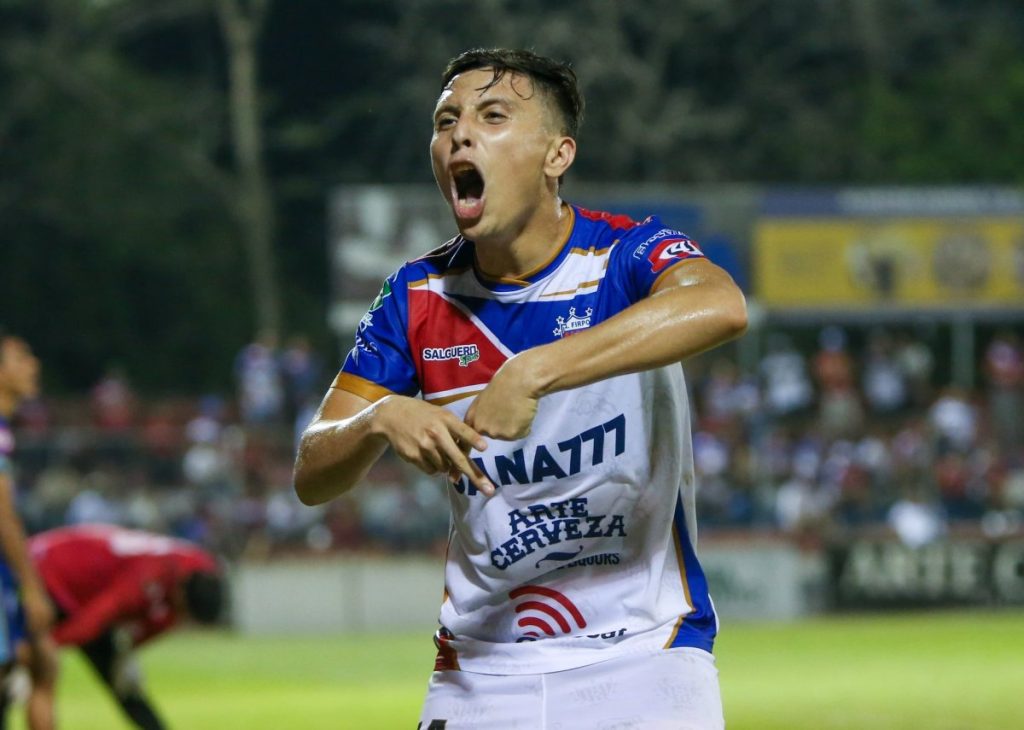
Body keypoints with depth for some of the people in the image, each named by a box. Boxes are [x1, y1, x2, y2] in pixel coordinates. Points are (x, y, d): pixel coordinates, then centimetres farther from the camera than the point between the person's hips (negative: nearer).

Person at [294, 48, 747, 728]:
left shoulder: (625, 256, -11)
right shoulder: (418, 296, 2)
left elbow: (721, 306, -35)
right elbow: (312, 477, 1)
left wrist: (533, 372, -41)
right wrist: (379, 419, -23)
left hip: (641, 655, -3)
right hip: (479, 668, 4)